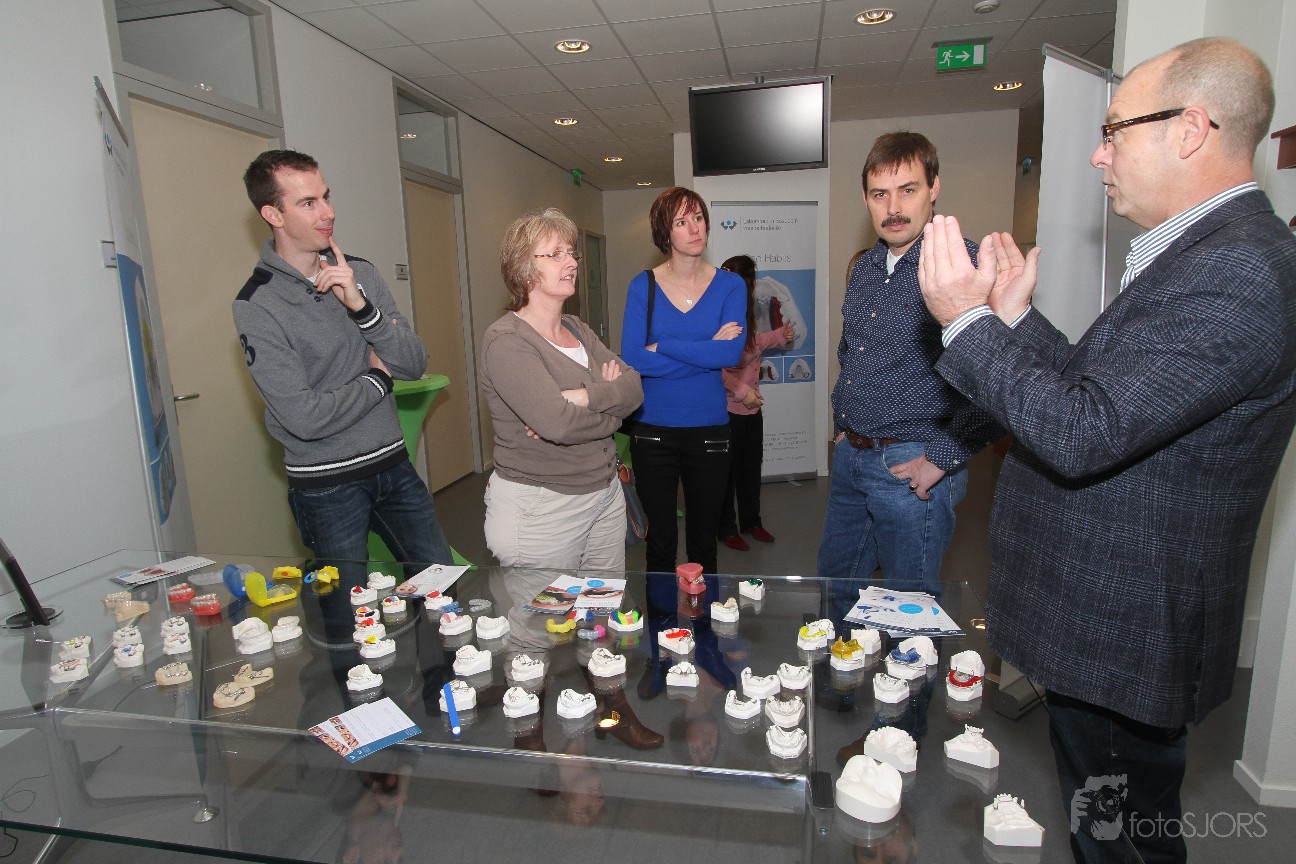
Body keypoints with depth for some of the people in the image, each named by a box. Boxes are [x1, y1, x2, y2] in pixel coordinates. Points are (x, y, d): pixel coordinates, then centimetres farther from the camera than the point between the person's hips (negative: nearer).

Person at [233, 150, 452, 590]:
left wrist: (360, 305, -18)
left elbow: (415, 364, -4)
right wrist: (377, 377, -7)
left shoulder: (361, 273, 3)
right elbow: (304, 417, -21)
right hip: (327, 484, -5)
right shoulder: (256, 304, -13)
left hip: (393, 465, 5)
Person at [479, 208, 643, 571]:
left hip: (606, 495, 7)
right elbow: (559, 424, -27)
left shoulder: (577, 329, 10)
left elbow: (633, 387, -3)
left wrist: (581, 398, -21)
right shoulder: (506, 340, -15)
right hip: (539, 509, -7)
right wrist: (609, 404, -9)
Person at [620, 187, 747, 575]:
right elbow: (632, 359, -13)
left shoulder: (730, 286, 0)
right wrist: (706, 350, -14)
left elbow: (731, 353, -16)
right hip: (653, 430, 0)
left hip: (709, 430, 1)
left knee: (703, 540, 15)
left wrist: (661, 346, -16)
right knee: (660, 539, 13)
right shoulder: (643, 286, -2)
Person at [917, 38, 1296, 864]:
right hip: (1101, 619, 10)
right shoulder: (1205, 254, 10)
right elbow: (1099, 392, 11)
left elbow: (1084, 433, -29)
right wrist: (1016, 317, 4)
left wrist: (966, 318, -24)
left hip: (1125, 633, -10)